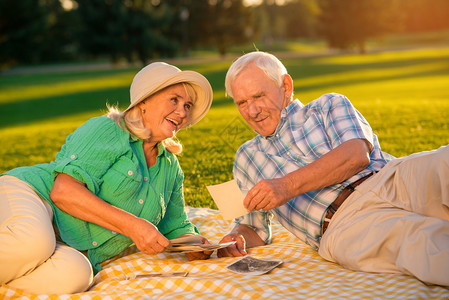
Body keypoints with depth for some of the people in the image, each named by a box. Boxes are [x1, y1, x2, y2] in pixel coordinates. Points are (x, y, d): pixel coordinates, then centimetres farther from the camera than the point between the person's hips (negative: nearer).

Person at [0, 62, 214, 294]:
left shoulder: (171, 168, 16)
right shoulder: (106, 129, -5)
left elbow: (175, 228, 23)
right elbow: (63, 191, -17)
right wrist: (131, 225, -20)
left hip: (67, 249, 6)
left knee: (75, 275, -32)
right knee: (33, 242, -42)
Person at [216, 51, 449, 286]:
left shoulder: (329, 105, 19)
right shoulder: (246, 159, 28)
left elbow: (357, 154, -2)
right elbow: (253, 228, 31)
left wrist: (289, 185, -12)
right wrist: (236, 239, 5)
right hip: (343, 223, 0)